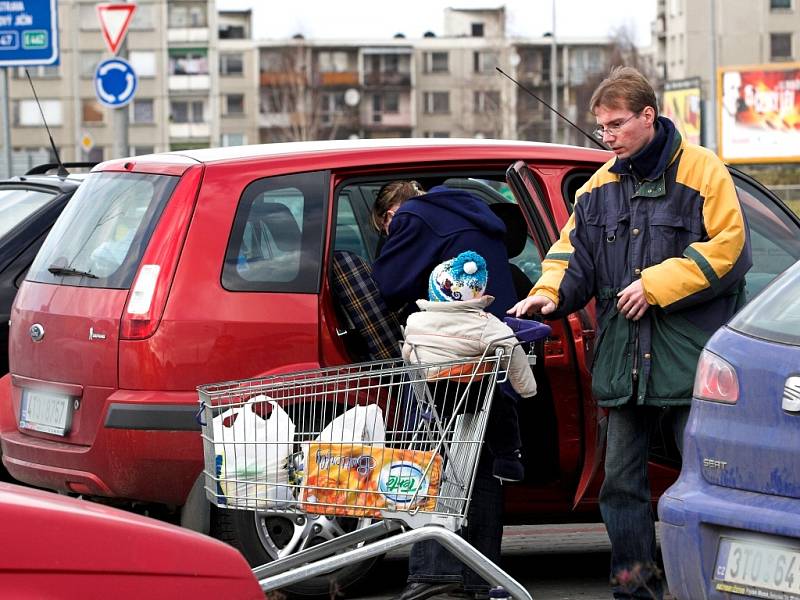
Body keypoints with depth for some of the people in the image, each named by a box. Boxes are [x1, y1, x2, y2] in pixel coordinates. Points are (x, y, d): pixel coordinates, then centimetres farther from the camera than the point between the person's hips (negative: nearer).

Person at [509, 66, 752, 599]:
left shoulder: (702, 172, -4)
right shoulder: (601, 185, 13)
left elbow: (726, 248, -11)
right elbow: (574, 252, 14)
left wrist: (656, 285, -14)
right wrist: (550, 292, -7)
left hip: (689, 356, -6)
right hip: (624, 360, 6)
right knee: (621, 476, 8)